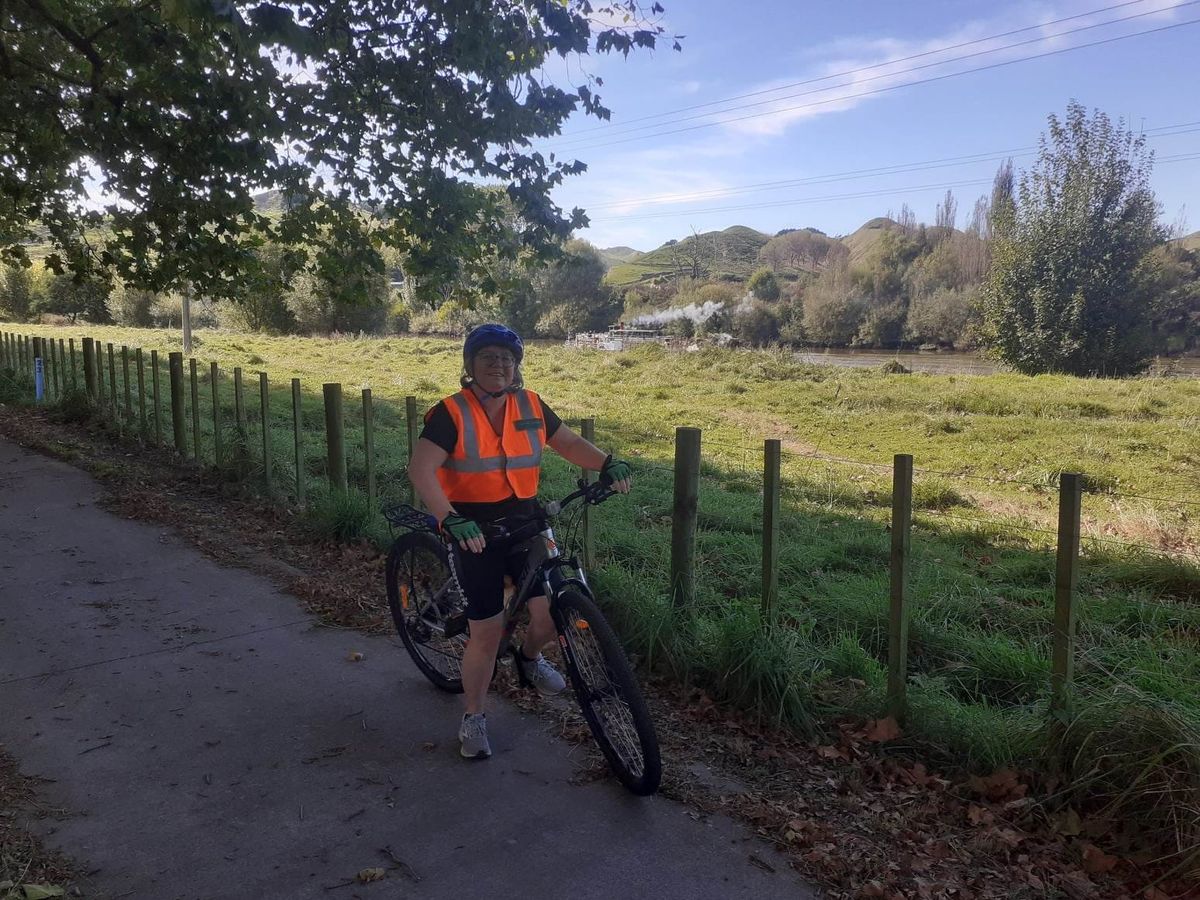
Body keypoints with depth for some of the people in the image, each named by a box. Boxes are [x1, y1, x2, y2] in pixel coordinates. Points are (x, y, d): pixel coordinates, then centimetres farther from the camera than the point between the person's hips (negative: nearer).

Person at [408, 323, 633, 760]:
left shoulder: (531, 406, 2)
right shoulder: (451, 413, -12)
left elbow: (568, 443, 8)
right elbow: (421, 470, -21)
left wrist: (608, 464, -12)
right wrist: (451, 521, -35)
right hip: (474, 532, -4)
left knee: (551, 611, -4)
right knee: (487, 631, 0)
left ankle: (529, 658, 33)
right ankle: (473, 718, 24)